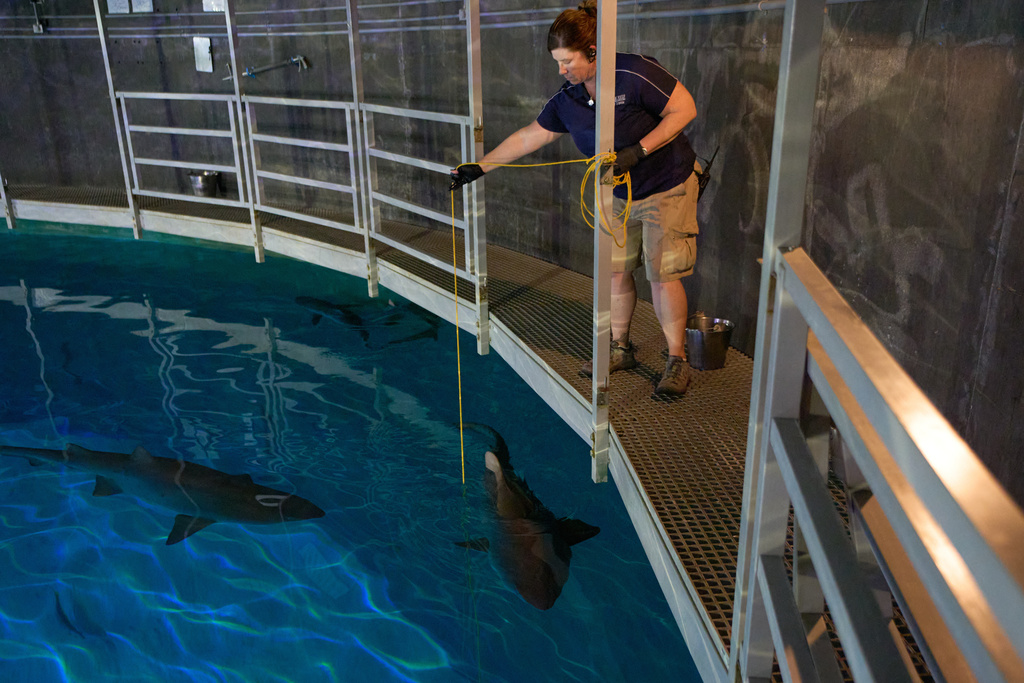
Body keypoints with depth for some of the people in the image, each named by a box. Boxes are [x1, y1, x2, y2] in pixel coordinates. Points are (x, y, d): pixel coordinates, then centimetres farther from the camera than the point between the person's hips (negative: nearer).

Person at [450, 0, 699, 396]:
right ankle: (620, 349, 25)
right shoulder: (568, 100, -3)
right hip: (619, 195, 6)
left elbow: (685, 109, -18)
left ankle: (677, 360, 6)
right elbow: (529, 137, 4)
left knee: (662, 275, -7)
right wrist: (479, 167, 2)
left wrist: (637, 151, -26)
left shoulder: (635, 74, -22)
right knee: (615, 271, 8)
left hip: (668, 189, -6)